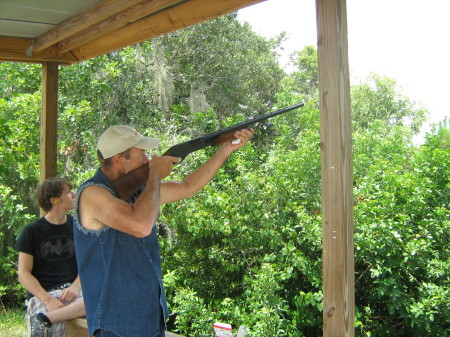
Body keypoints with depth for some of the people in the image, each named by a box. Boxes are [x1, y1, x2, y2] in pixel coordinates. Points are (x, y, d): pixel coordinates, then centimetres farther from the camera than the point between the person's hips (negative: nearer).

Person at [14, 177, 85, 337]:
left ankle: (44, 318, -29)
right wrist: (48, 299, -15)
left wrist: (75, 287, -12)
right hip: (42, 293, -3)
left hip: (72, 289, 4)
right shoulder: (32, 231, 3)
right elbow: (23, 274, -1)